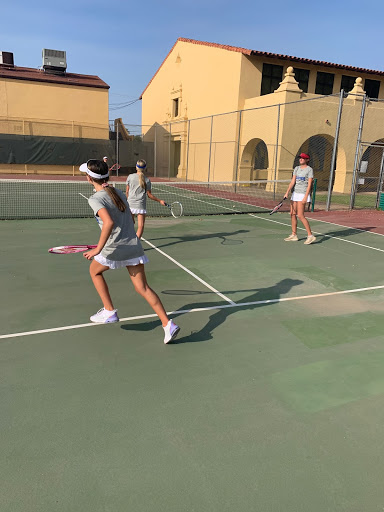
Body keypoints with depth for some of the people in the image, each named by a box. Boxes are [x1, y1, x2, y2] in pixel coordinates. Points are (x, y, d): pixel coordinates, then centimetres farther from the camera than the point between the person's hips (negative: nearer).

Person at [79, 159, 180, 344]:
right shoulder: (119, 193, 11)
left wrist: (98, 249, -22)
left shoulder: (96, 199, -10)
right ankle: (168, 324, -4)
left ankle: (109, 311, 24)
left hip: (114, 249, -6)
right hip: (133, 246, 6)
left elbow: (109, 222, -27)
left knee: (94, 271, 25)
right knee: (143, 288, 6)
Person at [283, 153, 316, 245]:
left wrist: (305, 197, -19)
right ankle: (294, 235, 16)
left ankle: (310, 235, -8)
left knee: (300, 215, -14)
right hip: (295, 193, 7)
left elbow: (309, 185, -11)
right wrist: (287, 192, -8)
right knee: (292, 214, 7)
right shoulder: (296, 169, 12)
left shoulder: (309, 169, -5)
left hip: (303, 194, -7)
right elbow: (292, 181, 4)